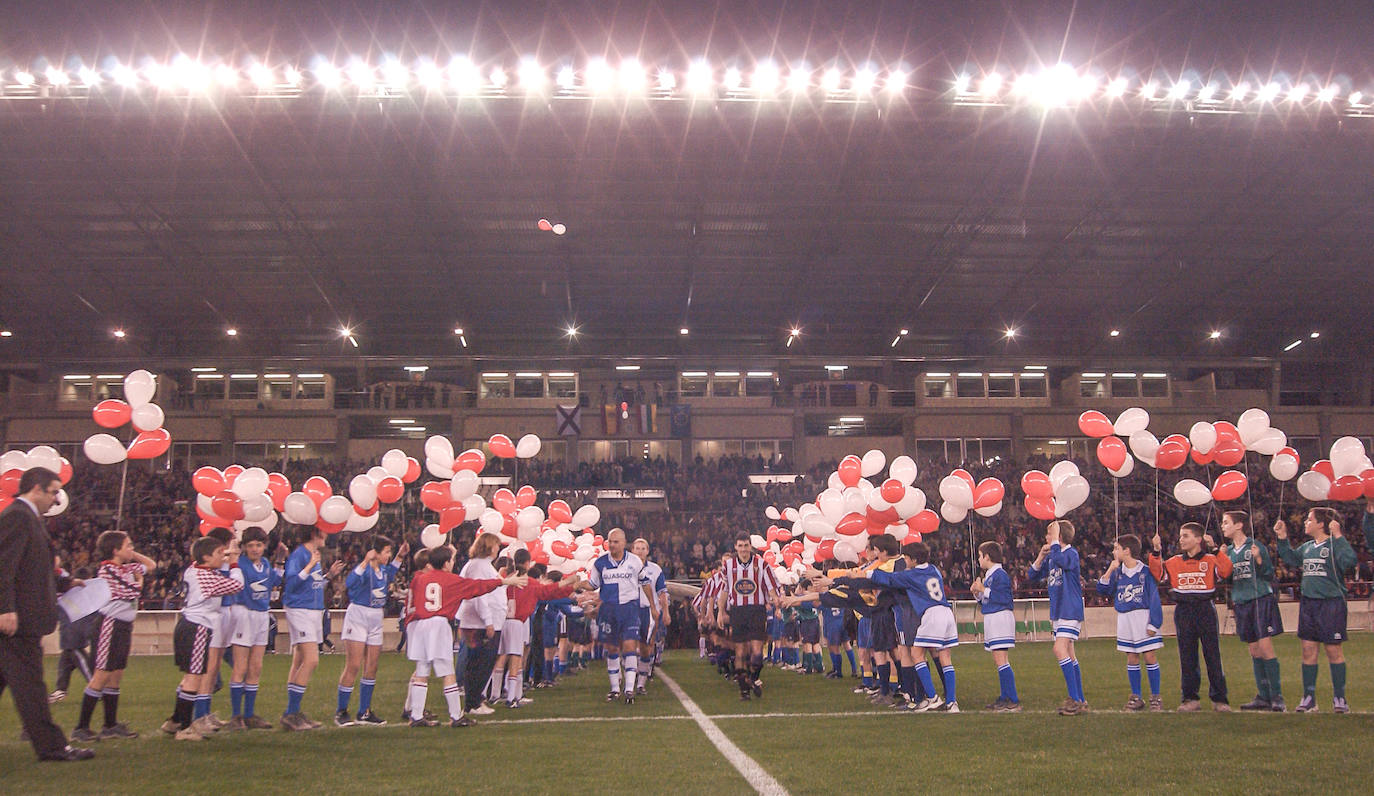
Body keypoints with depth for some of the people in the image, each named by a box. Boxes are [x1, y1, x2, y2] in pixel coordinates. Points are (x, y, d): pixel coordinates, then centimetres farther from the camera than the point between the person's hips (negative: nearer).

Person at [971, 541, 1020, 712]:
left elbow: (1004, 598, -21)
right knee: (998, 661, 12)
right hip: (991, 619, 10)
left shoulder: (1000, 575, -12)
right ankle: (1004, 698, 17)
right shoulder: (988, 575, 19)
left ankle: (1013, 701, -13)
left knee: (1001, 660, -13)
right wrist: (977, 593, 8)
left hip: (1001, 618, -10)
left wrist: (983, 590, -16)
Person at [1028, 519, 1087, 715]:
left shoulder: (1072, 553, -12)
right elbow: (1031, 576, 12)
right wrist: (1041, 555, 0)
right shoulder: (1050, 556, 13)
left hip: (1070, 611, -9)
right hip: (1057, 611, 9)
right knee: (1069, 655, 11)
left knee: (1060, 650, -20)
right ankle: (1080, 700, 17)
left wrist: (1055, 540, -22)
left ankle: (1075, 699, -17)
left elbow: (1060, 560, -35)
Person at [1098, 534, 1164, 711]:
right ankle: (1136, 697, 16)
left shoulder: (1145, 571, -8)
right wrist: (1110, 570, -6)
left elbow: (1154, 598, -7)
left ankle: (1155, 697, 8)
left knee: (1149, 657, -2)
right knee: (1132, 659, 8)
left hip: (1143, 617, -5)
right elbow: (1102, 589, 3)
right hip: (1124, 619, 5)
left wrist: (1153, 623, -11)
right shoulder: (1117, 572, 7)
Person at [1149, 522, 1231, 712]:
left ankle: (1219, 699, 6)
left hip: (1205, 610, -3)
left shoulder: (1210, 560, 2)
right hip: (1183, 612, 3)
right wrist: (1156, 552, -5)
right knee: (1187, 657, 6)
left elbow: (1225, 570, -16)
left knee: (1213, 655, -1)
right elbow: (1157, 572, 4)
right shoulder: (1175, 562, 12)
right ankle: (1191, 699, 12)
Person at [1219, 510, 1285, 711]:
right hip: (1241, 603, 6)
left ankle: (1276, 697, -4)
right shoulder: (1228, 550, 12)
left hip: (1261, 600, -6)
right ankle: (1263, 697, 13)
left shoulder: (1256, 546, -6)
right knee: (1254, 651, 8)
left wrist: (1258, 559, -23)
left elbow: (1270, 574, -7)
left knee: (1265, 647, -10)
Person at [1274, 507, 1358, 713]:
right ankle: (1308, 698, 14)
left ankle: (1339, 698, 12)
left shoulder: (1335, 545, -8)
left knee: (1333, 650, 1)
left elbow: (1349, 561, -26)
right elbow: (1291, 559, 26)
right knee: (1308, 650, 7)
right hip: (1308, 602, 6)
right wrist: (1282, 538, 18)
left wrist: (1338, 536, -26)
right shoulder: (1306, 547, 12)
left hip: (1331, 602, -6)